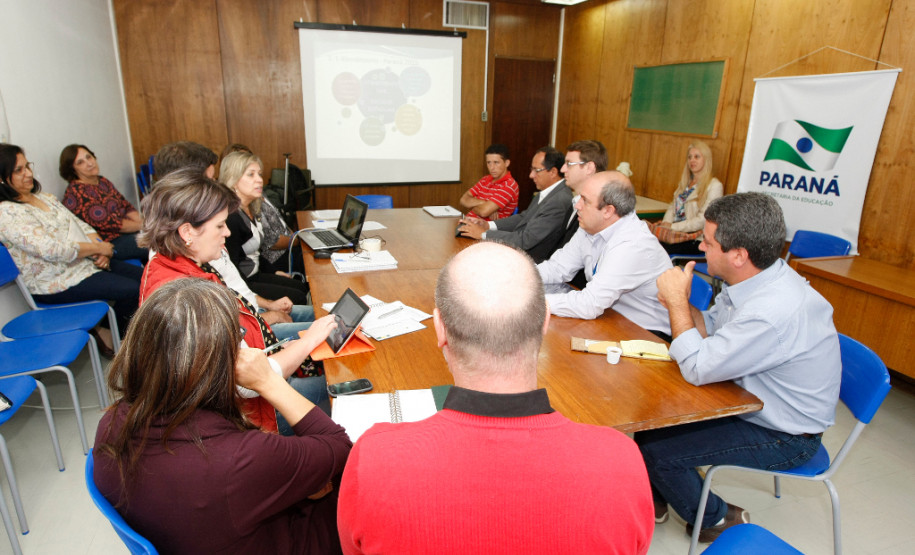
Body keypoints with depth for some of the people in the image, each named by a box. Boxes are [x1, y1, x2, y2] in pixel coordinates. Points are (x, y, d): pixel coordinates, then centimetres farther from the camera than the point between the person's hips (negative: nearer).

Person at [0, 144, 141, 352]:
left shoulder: (43, 197, 13)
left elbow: (80, 225, 12)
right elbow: (52, 250, -25)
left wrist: (100, 251, -6)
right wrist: (98, 248, -16)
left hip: (87, 262, 9)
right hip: (57, 282, -9)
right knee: (132, 291, -21)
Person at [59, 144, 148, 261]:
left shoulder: (102, 181, 14)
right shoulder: (75, 192, -12)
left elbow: (126, 207, 13)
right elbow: (108, 223, -17)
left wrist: (143, 221, -6)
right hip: (111, 242, -9)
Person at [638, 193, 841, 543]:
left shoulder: (773, 311, -36)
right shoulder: (752, 278, -6)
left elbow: (698, 369, -29)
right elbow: (711, 329, 6)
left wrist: (677, 301, -21)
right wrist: (679, 304, -14)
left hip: (783, 437, -8)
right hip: (748, 402, 9)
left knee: (655, 451, -15)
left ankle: (717, 520, 16)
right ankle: (655, 500, 27)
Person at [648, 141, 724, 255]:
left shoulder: (714, 186, -5)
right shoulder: (685, 181, 19)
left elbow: (702, 220, -13)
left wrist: (673, 227, -15)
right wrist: (666, 223, -2)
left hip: (694, 240, -6)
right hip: (675, 230, 6)